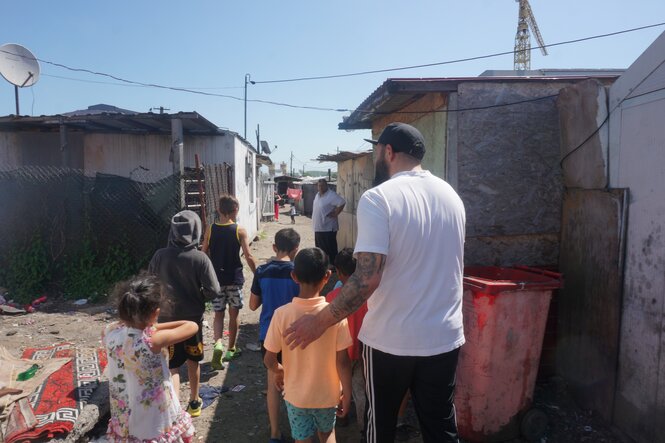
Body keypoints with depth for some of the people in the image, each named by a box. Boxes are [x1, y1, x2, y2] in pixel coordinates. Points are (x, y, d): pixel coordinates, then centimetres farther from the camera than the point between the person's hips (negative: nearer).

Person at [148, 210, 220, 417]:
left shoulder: (160, 256, -10)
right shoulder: (200, 258, -17)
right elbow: (213, 291, -17)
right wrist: (197, 296, 3)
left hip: (167, 319, 1)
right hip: (193, 318, 0)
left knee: (172, 366, 7)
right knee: (193, 361, 19)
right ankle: (194, 402, 34)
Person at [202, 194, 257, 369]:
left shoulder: (210, 230, -2)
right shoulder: (240, 230, -8)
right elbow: (248, 257, -10)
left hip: (215, 278, 2)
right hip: (234, 278, -2)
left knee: (218, 314, 12)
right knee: (233, 314, 13)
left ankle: (218, 344, -10)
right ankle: (231, 349, 23)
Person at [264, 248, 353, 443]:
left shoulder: (282, 314, -19)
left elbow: (269, 360, -11)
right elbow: (342, 361, -15)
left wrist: (279, 372, 10)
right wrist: (347, 394, -1)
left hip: (296, 394, 0)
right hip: (327, 394, 0)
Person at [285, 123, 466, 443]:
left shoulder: (378, 198, -17)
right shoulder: (452, 196, 4)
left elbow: (367, 279, -24)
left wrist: (319, 322, -13)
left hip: (391, 341, -5)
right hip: (445, 338, 5)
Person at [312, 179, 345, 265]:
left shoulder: (331, 195, -16)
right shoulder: (317, 195, 13)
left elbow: (342, 202, -25)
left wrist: (335, 213, -19)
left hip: (328, 228, -9)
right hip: (318, 228, 9)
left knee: (331, 250, -2)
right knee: (320, 249, 18)